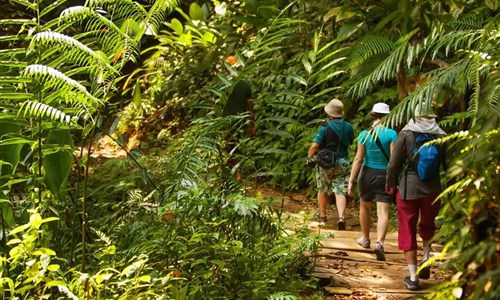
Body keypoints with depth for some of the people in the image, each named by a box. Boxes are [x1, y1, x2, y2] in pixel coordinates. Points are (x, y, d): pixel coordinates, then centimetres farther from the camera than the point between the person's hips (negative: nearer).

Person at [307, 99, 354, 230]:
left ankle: (322, 215, 32)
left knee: (322, 190, 18)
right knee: (340, 192, -1)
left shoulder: (325, 128, -15)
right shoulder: (348, 127, -2)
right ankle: (341, 217, -19)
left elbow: (314, 146, -20)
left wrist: (309, 156, -3)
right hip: (342, 162, 2)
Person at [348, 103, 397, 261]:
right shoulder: (391, 134, -8)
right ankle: (379, 242, -23)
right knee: (383, 212, -3)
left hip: (367, 174, 2)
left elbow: (358, 159, -6)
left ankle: (365, 238, 38)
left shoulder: (364, 134, -4)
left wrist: (351, 181, -4)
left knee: (365, 207, 23)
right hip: (385, 176, -2)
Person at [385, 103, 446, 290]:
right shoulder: (441, 136, -3)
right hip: (432, 189, 2)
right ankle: (425, 262, 15)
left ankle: (413, 278, 9)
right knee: (428, 225, 28)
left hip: (408, 188, -2)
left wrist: (389, 182, 13)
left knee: (408, 232, 8)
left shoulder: (406, 134, -7)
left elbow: (394, 163, -5)